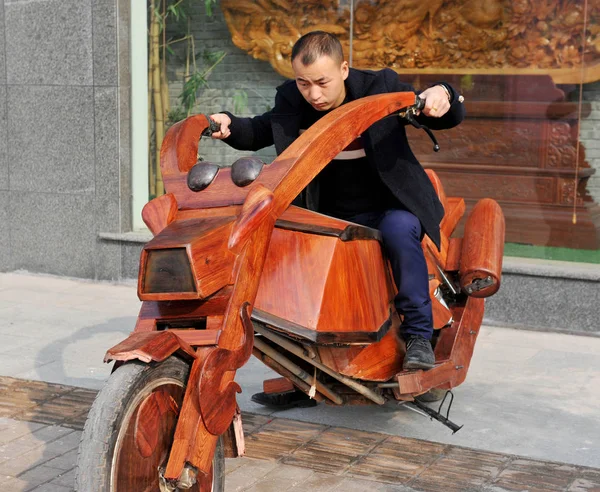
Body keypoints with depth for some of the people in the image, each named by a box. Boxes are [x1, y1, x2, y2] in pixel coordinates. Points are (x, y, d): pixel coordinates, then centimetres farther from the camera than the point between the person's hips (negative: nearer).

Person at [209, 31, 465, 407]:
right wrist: (228, 125, -7)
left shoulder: (380, 87, -10)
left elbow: (451, 118, -9)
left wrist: (443, 96, -34)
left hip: (389, 209, -4)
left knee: (398, 229, -37)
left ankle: (419, 335, -24)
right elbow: (259, 132, 14)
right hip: (332, 219, 4)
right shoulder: (291, 100, -1)